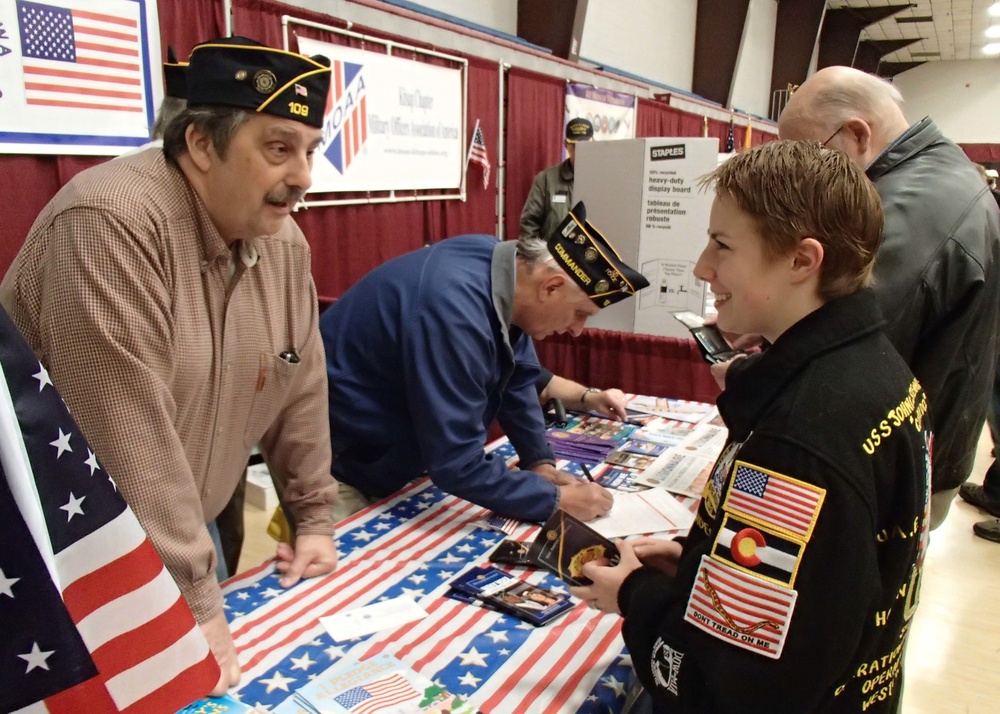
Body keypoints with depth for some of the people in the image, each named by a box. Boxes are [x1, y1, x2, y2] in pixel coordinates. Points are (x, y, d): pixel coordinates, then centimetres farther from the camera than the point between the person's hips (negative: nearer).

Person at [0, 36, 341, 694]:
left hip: (182, 529, 7)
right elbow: (129, 438, -31)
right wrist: (192, 605, -26)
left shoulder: (284, 242, -4)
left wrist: (314, 516, 5)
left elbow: (300, 384, 4)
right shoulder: (110, 222, -28)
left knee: (215, 679, 19)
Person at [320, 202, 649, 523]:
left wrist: (541, 462, -2)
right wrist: (557, 499, -24)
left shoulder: (507, 265, -9)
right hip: (333, 468, -8)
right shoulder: (454, 312, -37)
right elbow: (456, 463, -33)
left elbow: (516, 376, 5)